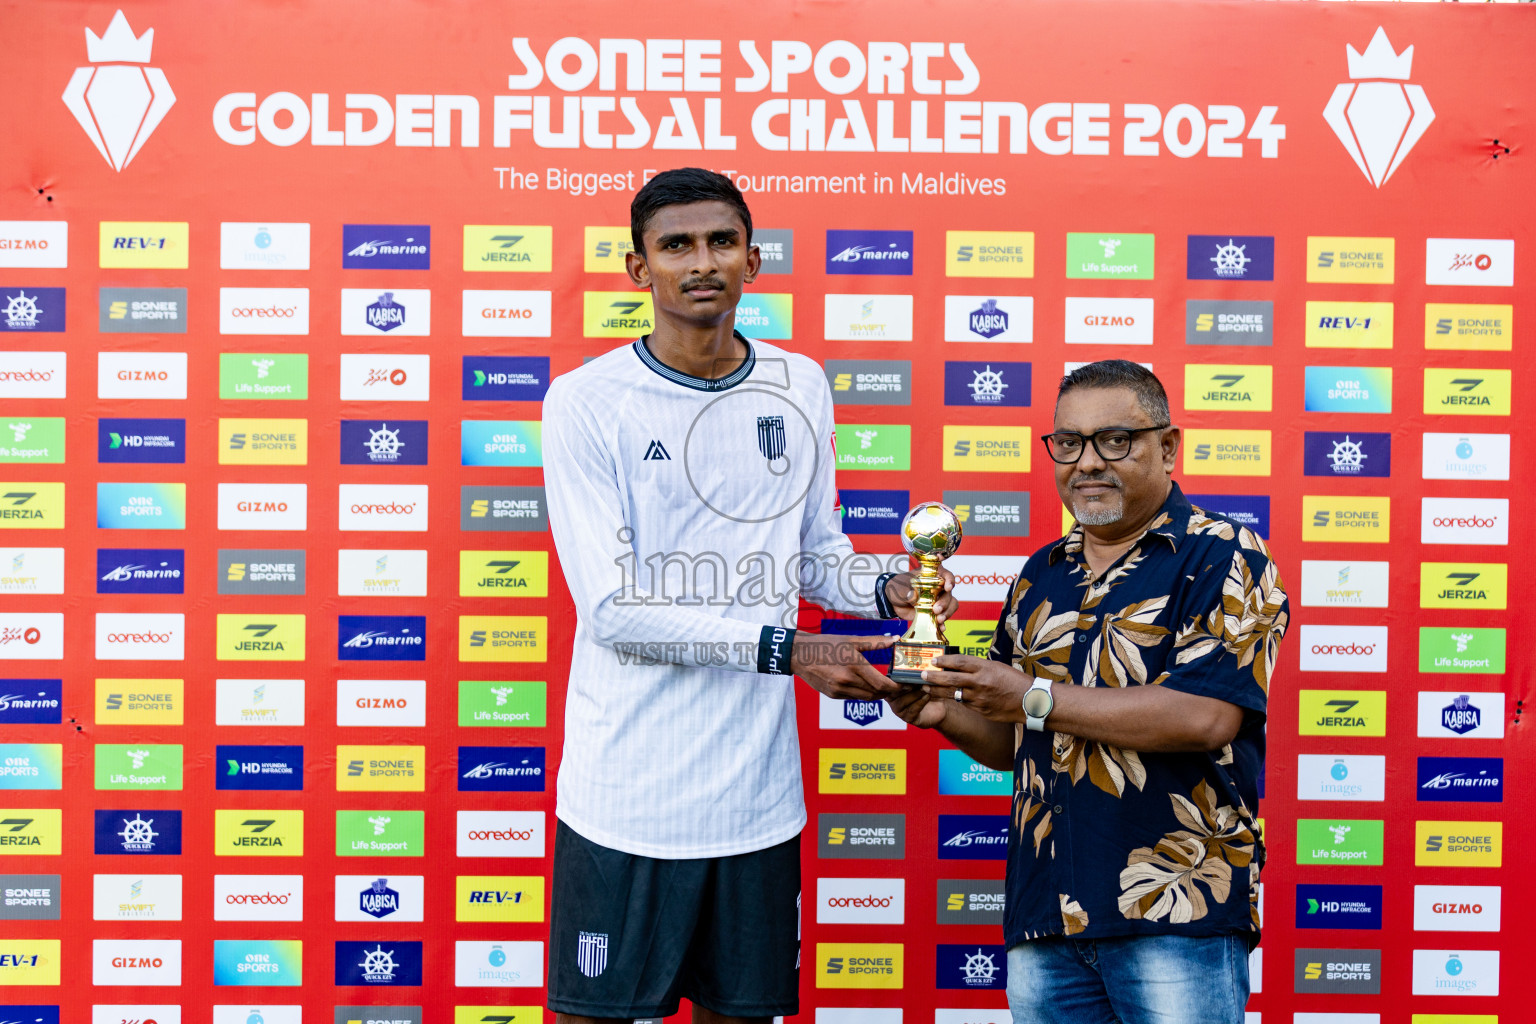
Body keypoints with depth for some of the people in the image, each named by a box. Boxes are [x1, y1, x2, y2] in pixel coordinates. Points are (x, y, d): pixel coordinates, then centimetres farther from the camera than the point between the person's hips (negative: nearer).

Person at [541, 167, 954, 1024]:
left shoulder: (799, 388, 7)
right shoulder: (587, 402, -8)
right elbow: (612, 608, -14)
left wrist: (885, 589, -7)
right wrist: (781, 648, -18)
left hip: (758, 792, 4)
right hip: (626, 797, -4)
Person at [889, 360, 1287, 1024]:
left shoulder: (1226, 559, -4)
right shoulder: (1042, 575, 14)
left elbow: (1206, 716, -19)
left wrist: (1036, 697, -15)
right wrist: (949, 715, -1)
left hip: (1178, 917, -5)